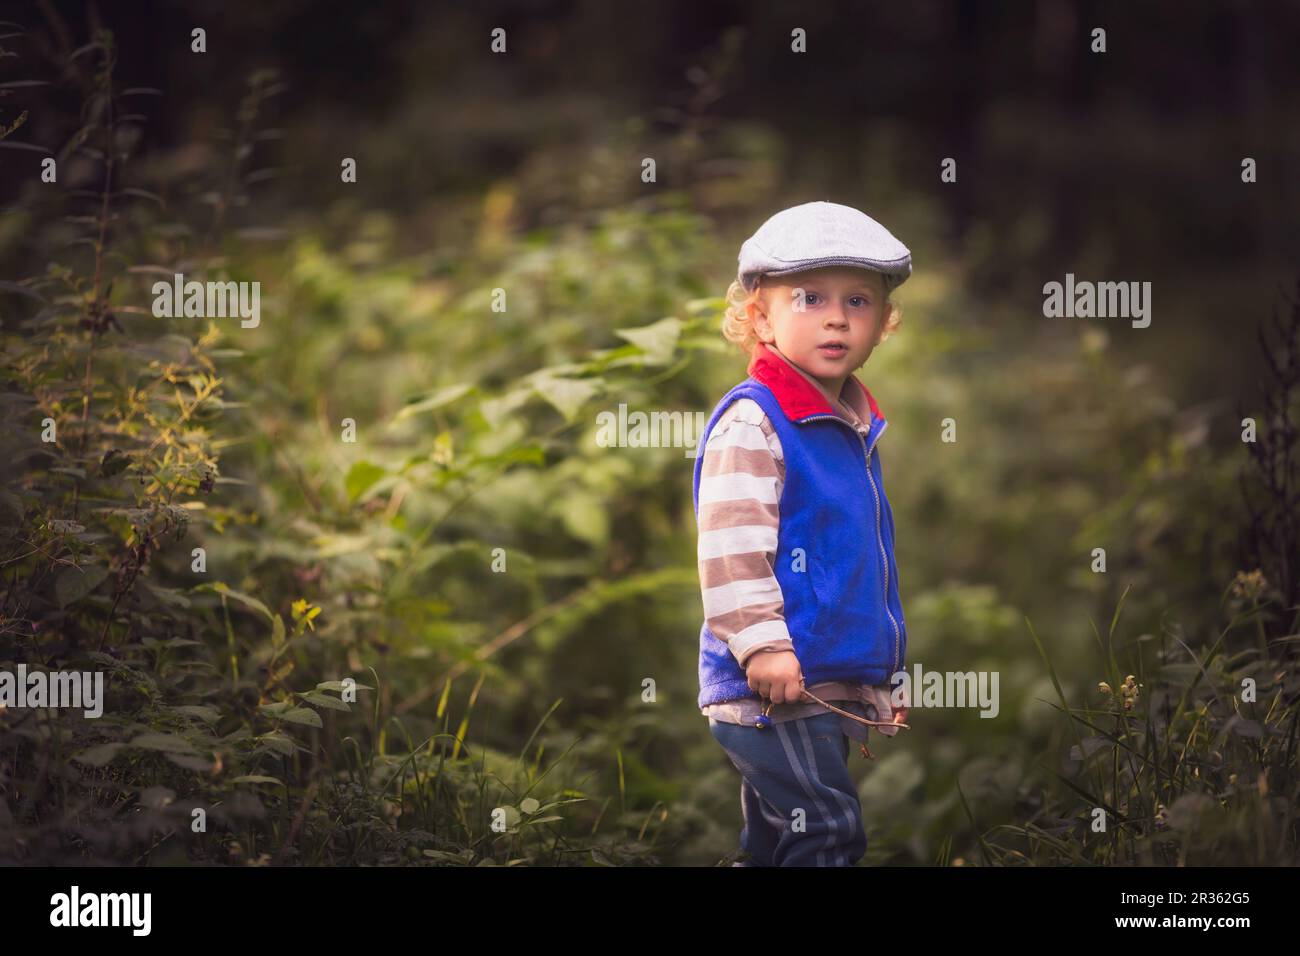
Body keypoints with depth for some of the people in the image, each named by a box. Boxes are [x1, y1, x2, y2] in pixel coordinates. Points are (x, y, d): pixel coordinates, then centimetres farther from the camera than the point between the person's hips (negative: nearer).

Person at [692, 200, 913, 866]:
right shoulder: (751, 424, -11)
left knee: (776, 843, 14)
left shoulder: (855, 428, 18)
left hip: (833, 688, 9)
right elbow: (731, 545, -19)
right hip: (770, 684, -9)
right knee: (826, 830, -15)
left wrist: (883, 682, 28)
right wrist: (762, 644, -27)